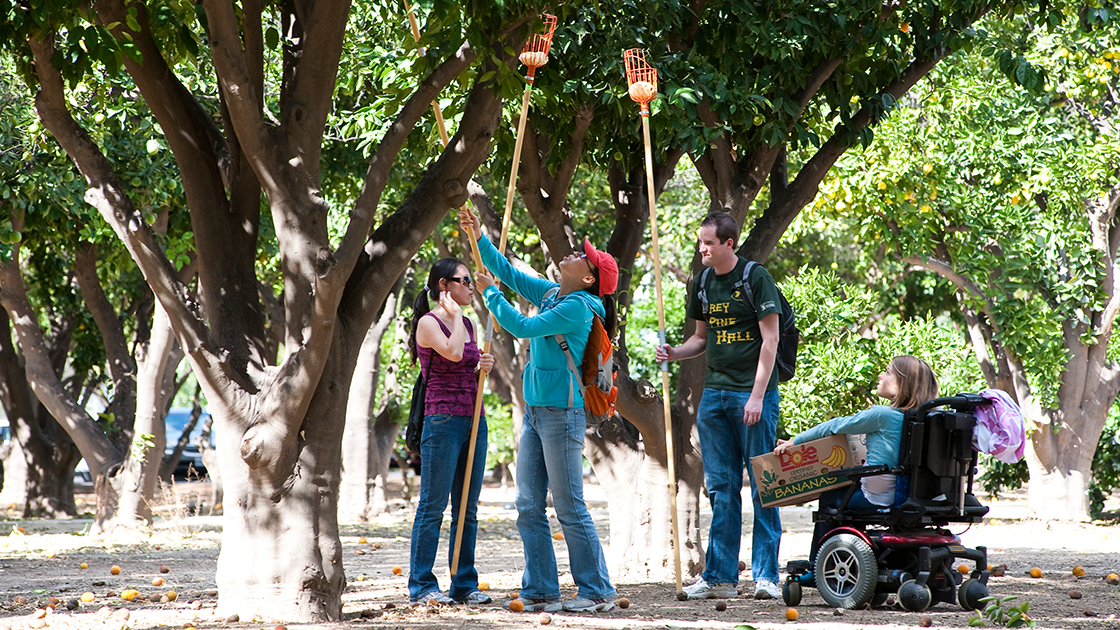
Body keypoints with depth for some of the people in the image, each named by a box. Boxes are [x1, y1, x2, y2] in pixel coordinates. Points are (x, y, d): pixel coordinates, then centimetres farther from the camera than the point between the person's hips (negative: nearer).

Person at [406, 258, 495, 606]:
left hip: (474, 420, 8)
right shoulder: (428, 322, -6)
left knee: (467, 508, 8)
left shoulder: (467, 324, 16)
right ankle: (422, 586, -1)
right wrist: (454, 314, -10)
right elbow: (452, 353, -23)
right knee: (433, 506, -5)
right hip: (442, 420, -8)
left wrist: (484, 366, 5)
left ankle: (465, 584, 13)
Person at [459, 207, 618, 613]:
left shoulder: (578, 308, -14)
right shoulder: (551, 294, 12)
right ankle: (541, 591, 12)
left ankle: (597, 591, 1)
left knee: (570, 509, -5)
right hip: (535, 412, 9)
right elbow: (510, 274, 21)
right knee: (529, 507, 8)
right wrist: (479, 237, 14)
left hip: (562, 413, -9)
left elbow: (522, 327, -15)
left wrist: (489, 292, -5)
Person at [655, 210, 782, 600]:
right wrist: (674, 353, 1)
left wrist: (757, 395, -15)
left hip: (753, 392, -6)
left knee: (762, 487, -4)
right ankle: (720, 577, 9)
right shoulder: (702, 283, 12)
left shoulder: (756, 278, -7)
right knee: (721, 488, 6)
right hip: (714, 392, 6)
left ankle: (765, 575, -1)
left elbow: (770, 339, -9)